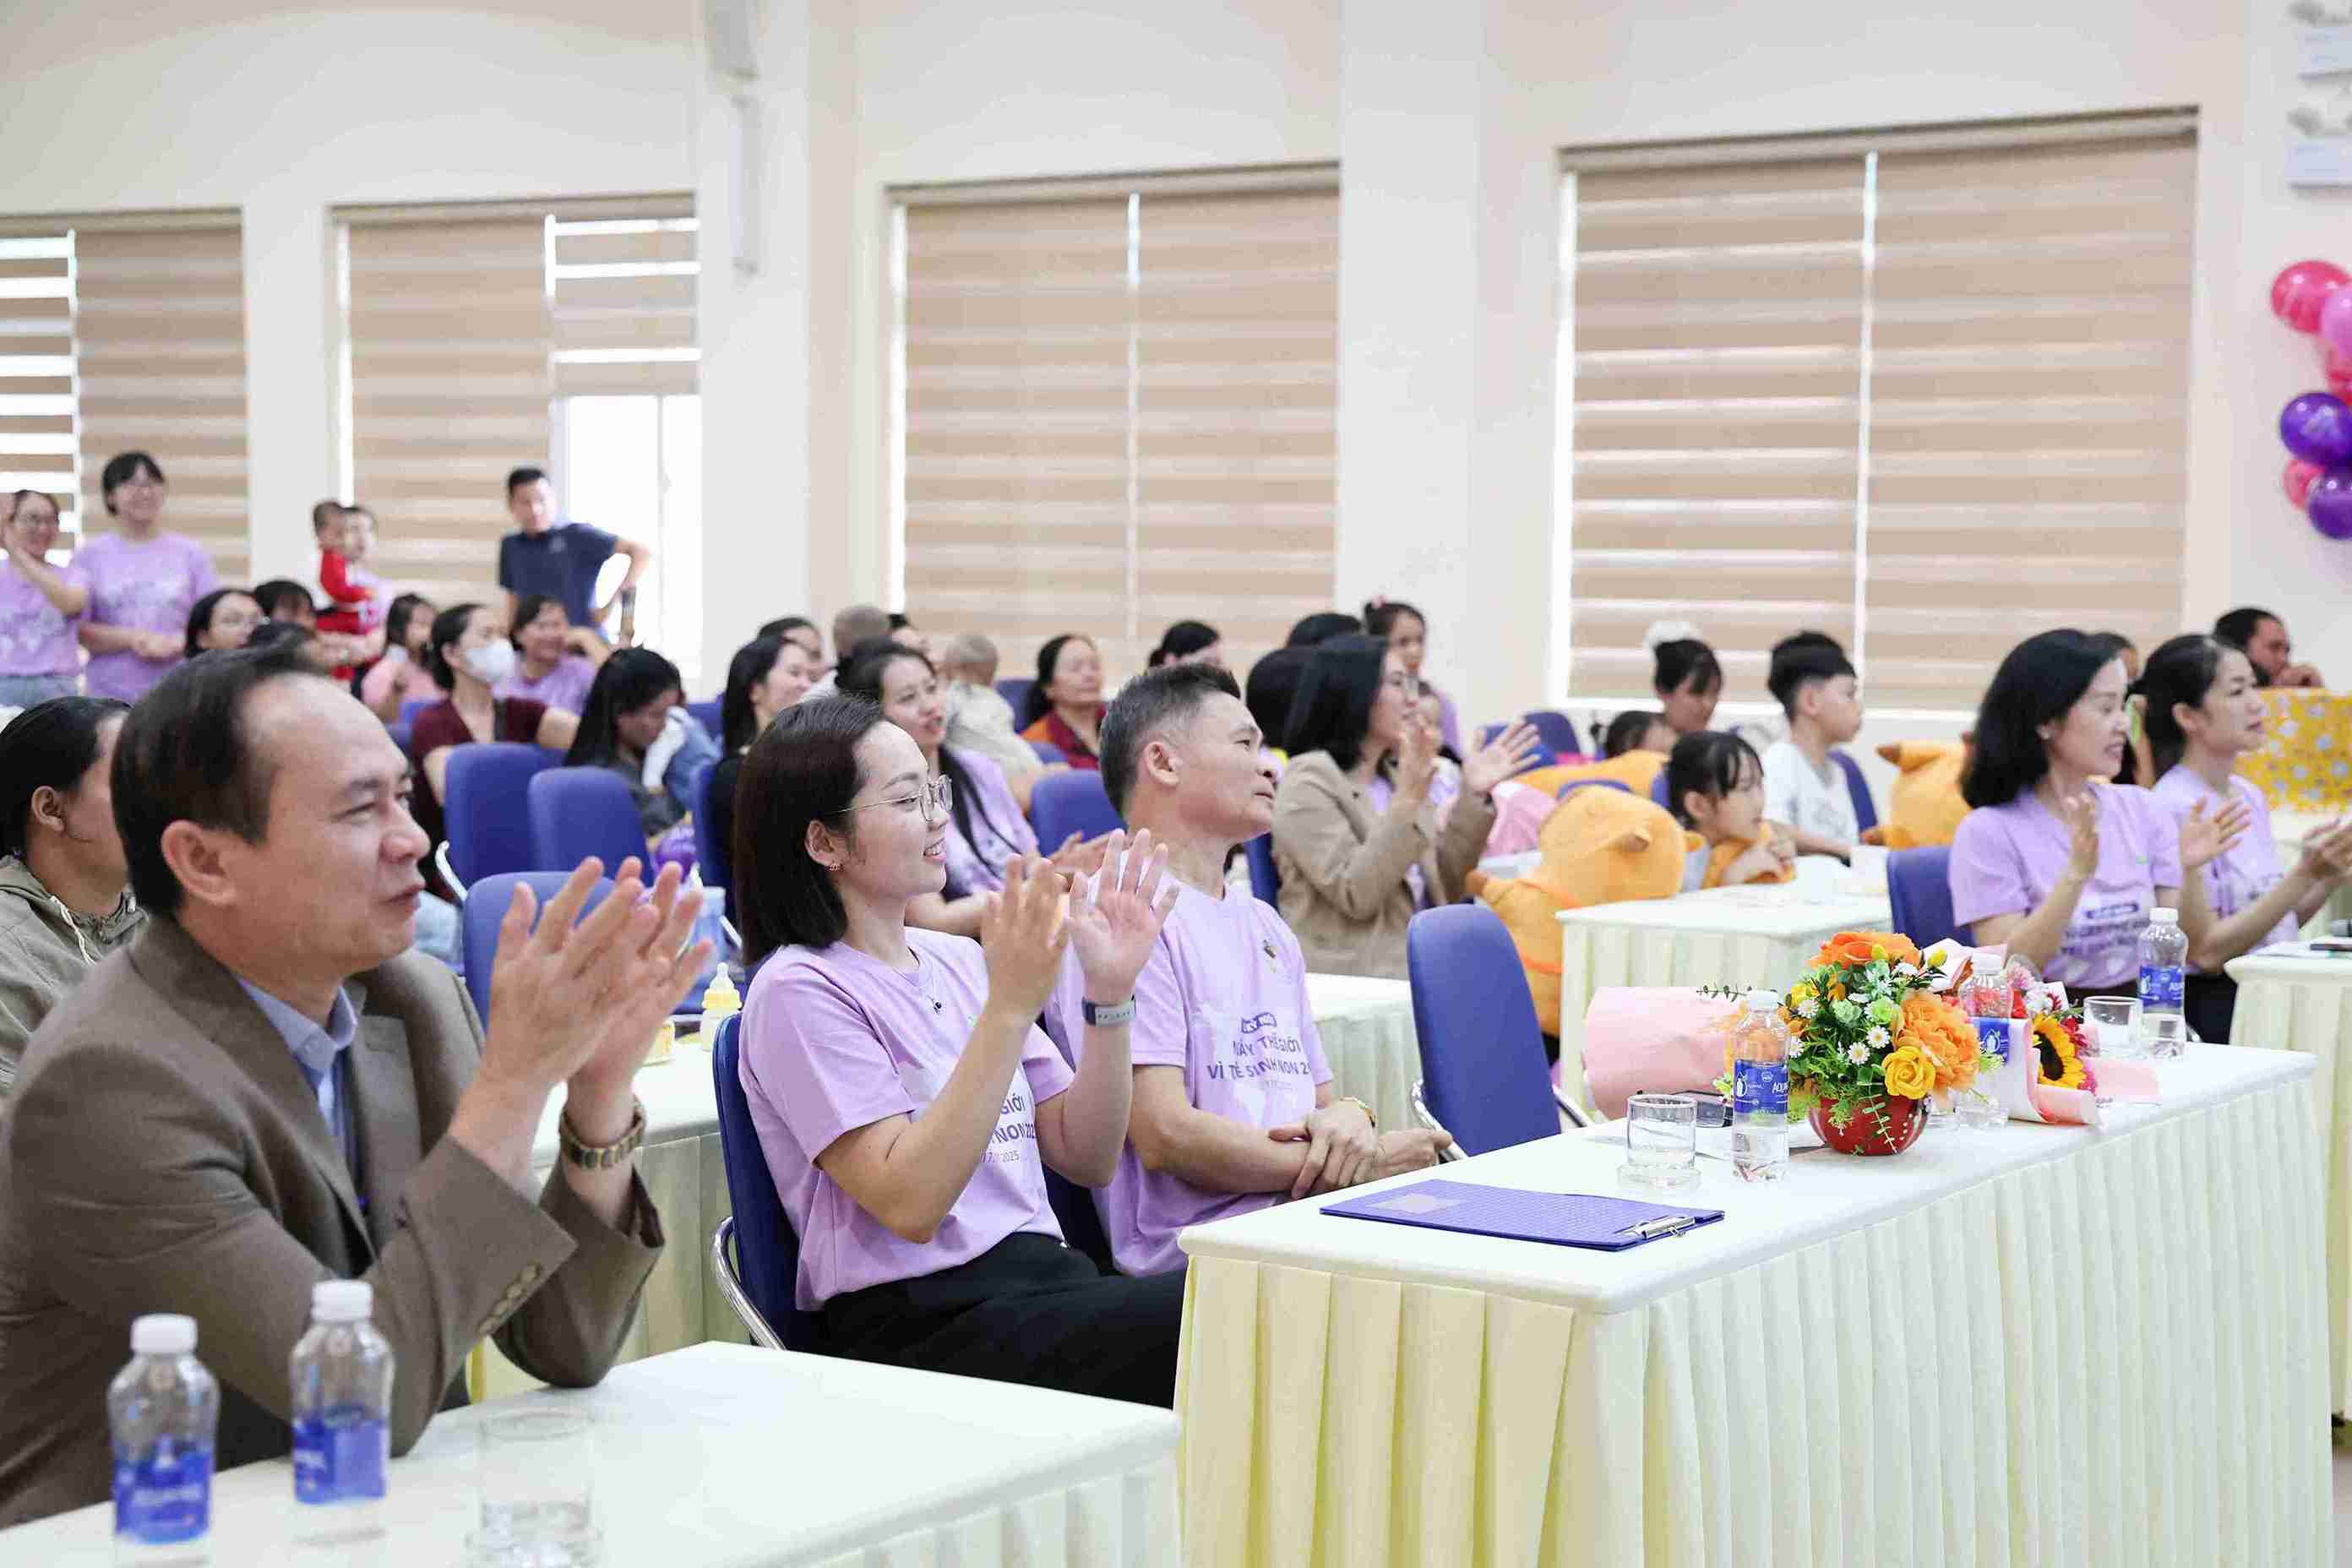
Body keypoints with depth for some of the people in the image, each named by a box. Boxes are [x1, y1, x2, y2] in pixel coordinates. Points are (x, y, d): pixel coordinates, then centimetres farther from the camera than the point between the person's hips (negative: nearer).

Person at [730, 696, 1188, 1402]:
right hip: (923, 1327, -7)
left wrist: (1109, 994, 0)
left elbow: (1086, 1159, 14)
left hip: (1045, 1278, 7)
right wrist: (1010, 1006, -18)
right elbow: (909, 1201, -16)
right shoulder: (799, 990, -4)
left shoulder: (958, 963, 17)